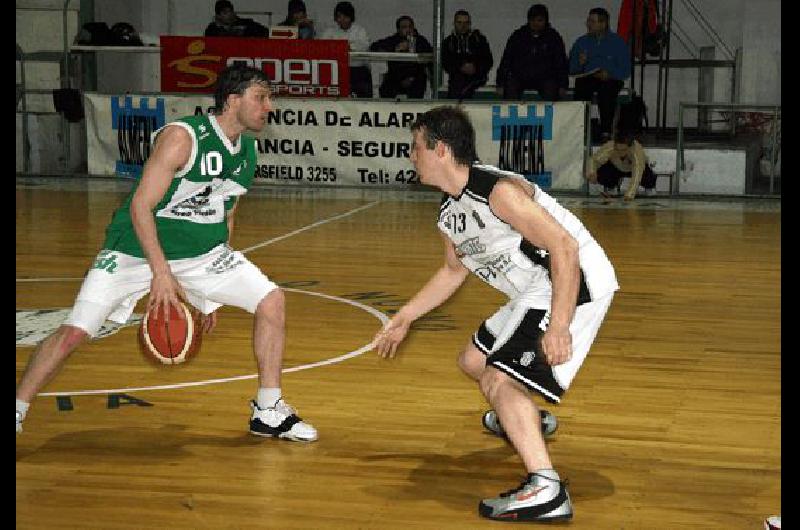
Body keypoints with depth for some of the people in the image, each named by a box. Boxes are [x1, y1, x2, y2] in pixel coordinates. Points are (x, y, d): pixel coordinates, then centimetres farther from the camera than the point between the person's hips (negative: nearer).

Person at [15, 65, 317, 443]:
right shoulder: (182, 138, -21)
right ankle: (17, 410, 6)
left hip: (203, 252, 6)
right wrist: (162, 273, -28)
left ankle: (269, 412, 5)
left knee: (271, 301, -6)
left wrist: (215, 291, 14)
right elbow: (140, 207, -22)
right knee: (74, 333, -14)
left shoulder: (247, 152, 2)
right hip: (138, 249, -6)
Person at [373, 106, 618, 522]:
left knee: (497, 380, -20)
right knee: (473, 360, 24)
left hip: (576, 283, -10)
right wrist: (405, 318, 27)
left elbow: (564, 247, -28)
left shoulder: (498, 191, -24)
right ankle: (525, 419, 51)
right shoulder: (448, 213, 6)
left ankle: (545, 490, -31)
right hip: (536, 294, 10)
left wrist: (559, 326, -34)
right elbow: (454, 271, 26)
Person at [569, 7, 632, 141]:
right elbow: (571, 69, 10)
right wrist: (580, 63, -11)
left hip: (610, 79, -2)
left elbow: (625, 71, 0)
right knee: (581, 87, -32)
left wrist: (609, 74, -17)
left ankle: (606, 132, -35)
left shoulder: (618, 42, 8)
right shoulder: (581, 42, 16)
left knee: (607, 89, -36)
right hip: (587, 77, 2)